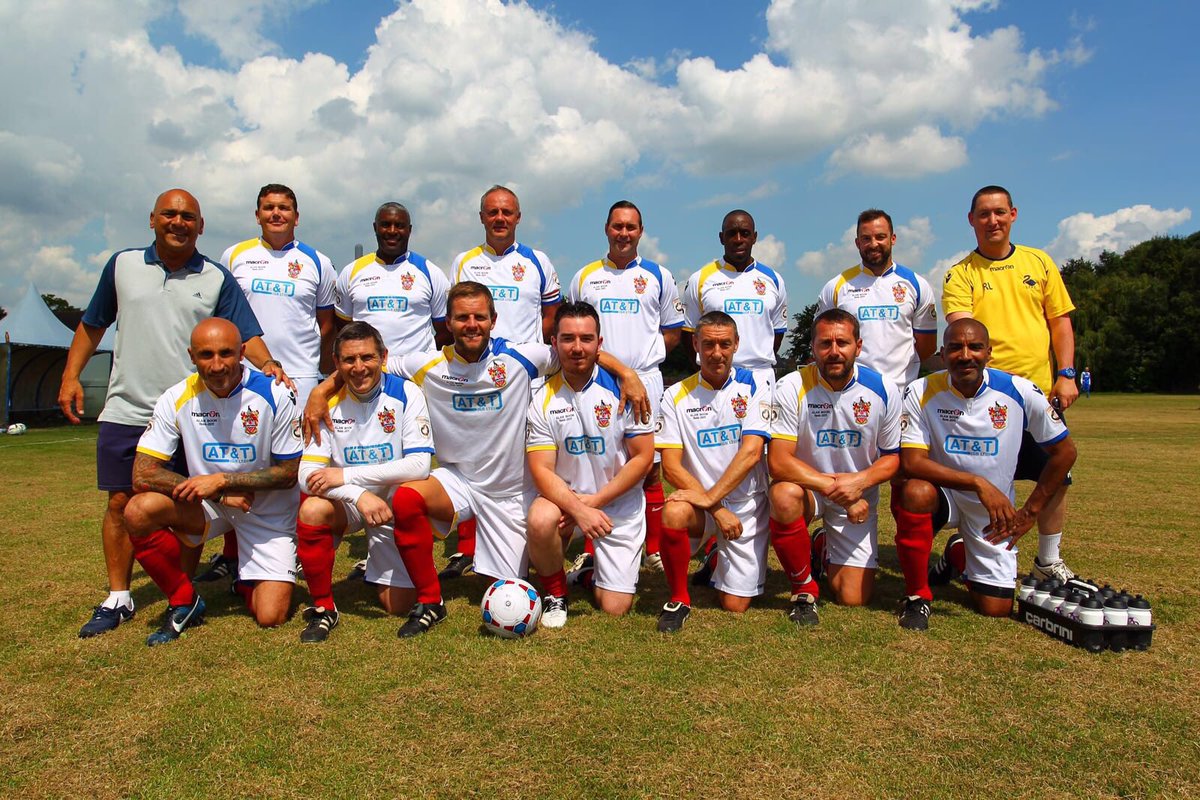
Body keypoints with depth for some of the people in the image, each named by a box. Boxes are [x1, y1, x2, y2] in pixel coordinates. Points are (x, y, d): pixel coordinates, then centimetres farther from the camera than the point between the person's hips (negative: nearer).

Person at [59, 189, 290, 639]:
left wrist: (266, 363, -23)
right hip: (125, 411, 2)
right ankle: (117, 598, 18)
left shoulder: (217, 279, 4)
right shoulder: (122, 265, 9)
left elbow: (247, 335, -3)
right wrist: (70, 377, 10)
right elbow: (92, 325, 18)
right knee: (121, 504, 4)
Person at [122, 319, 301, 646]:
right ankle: (184, 602, -4)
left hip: (268, 512, -2)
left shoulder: (274, 395, -17)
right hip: (206, 506, 2)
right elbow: (143, 474, -14)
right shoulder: (177, 398, -11)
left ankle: (247, 578, 25)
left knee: (271, 617, -14)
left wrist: (222, 479, -21)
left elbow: (289, 473, -12)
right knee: (139, 511, -29)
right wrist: (219, 496, -22)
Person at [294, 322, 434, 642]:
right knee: (311, 510, -32)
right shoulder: (328, 402, -9)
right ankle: (323, 607, -11)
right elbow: (307, 474, -15)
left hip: (395, 503, -1)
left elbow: (419, 465, -23)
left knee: (399, 605, -4)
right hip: (346, 502, 2)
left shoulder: (405, 394, -15)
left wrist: (346, 475, -25)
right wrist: (359, 495, -33)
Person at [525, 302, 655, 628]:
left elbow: (643, 458, -9)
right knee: (540, 521, -35)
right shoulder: (543, 399, -7)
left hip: (619, 503, 0)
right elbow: (541, 470, -11)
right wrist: (579, 509, -27)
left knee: (614, 608, -5)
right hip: (564, 495, 1)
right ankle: (555, 592, -4)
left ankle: (597, 571, 32)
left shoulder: (622, 388, -11)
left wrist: (594, 500, -15)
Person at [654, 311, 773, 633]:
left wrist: (711, 497, -23)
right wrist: (717, 510, -17)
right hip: (701, 502, 0)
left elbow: (751, 452, -15)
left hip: (745, 503, 0)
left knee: (735, 605, -1)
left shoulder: (752, 387, -4)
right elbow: (671, 466, -8)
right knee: (673, 514, -35)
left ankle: (716, 557, 33)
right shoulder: (676, 395, -2)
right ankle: (679, 599, -11)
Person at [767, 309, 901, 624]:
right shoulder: (792, 387, -18)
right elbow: (778, 462, -23)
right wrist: (832, 487, -30)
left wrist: (859, 481, -22)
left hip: (859, 498, 2)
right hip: (805, 486, -2)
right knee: (784, 495, -39)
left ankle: (825, 548, 32)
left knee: (854, 598, -5)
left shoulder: (883, 390, -10)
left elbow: (892, 458, -1)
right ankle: (804, 588, -12)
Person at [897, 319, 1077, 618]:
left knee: (996, 609, 0)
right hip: (943, 492, -2)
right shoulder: (921, 392, -17)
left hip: (995, 511, 2)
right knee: (917, 492, -38)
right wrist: (978, 483, -32)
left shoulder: (1020, 392, -13)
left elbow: (1065, 451, -2)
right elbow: (911, 461, -23)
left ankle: (960, 555, 35)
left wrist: (1029, 513, -2)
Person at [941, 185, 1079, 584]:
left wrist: (1065, 374, 0)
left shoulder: (1039, 262, 10)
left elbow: (1061, 321, 10)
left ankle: (1048, 560, 25)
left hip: (1041, 389, 3)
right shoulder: (960, 274, 0)